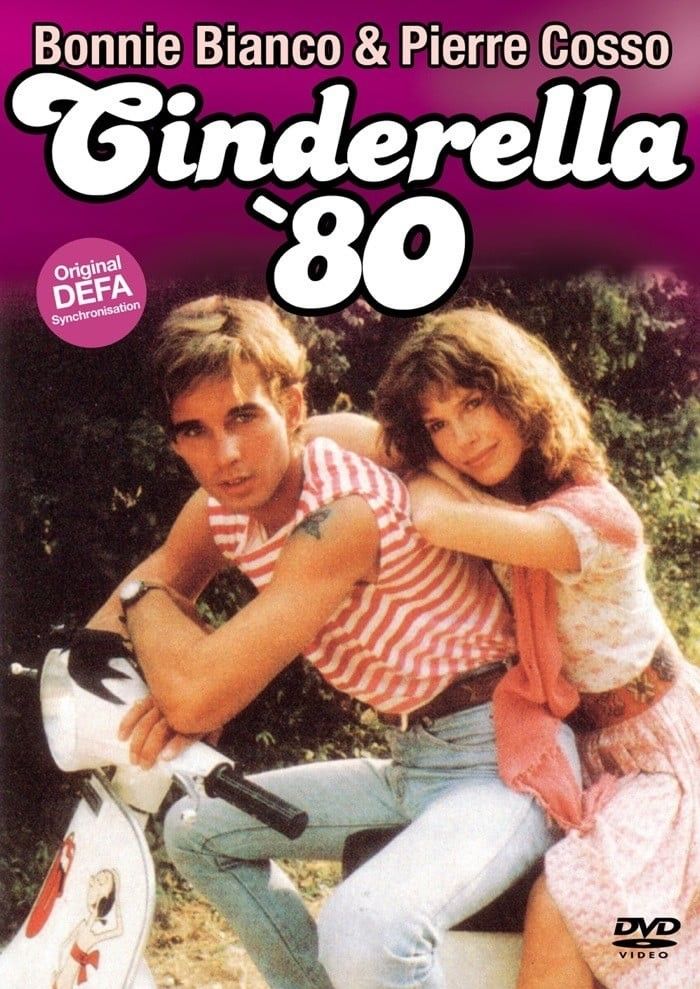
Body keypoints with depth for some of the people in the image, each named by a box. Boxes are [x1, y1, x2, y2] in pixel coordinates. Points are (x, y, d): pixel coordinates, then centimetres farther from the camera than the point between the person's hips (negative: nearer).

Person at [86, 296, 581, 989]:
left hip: (504, 759, -8)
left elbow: (199, 696, -31)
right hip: (411, 766, 9)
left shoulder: (342, 510, -28)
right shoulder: (219, 507, -2)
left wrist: (144, 596, -12)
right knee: (199, 831, 15)